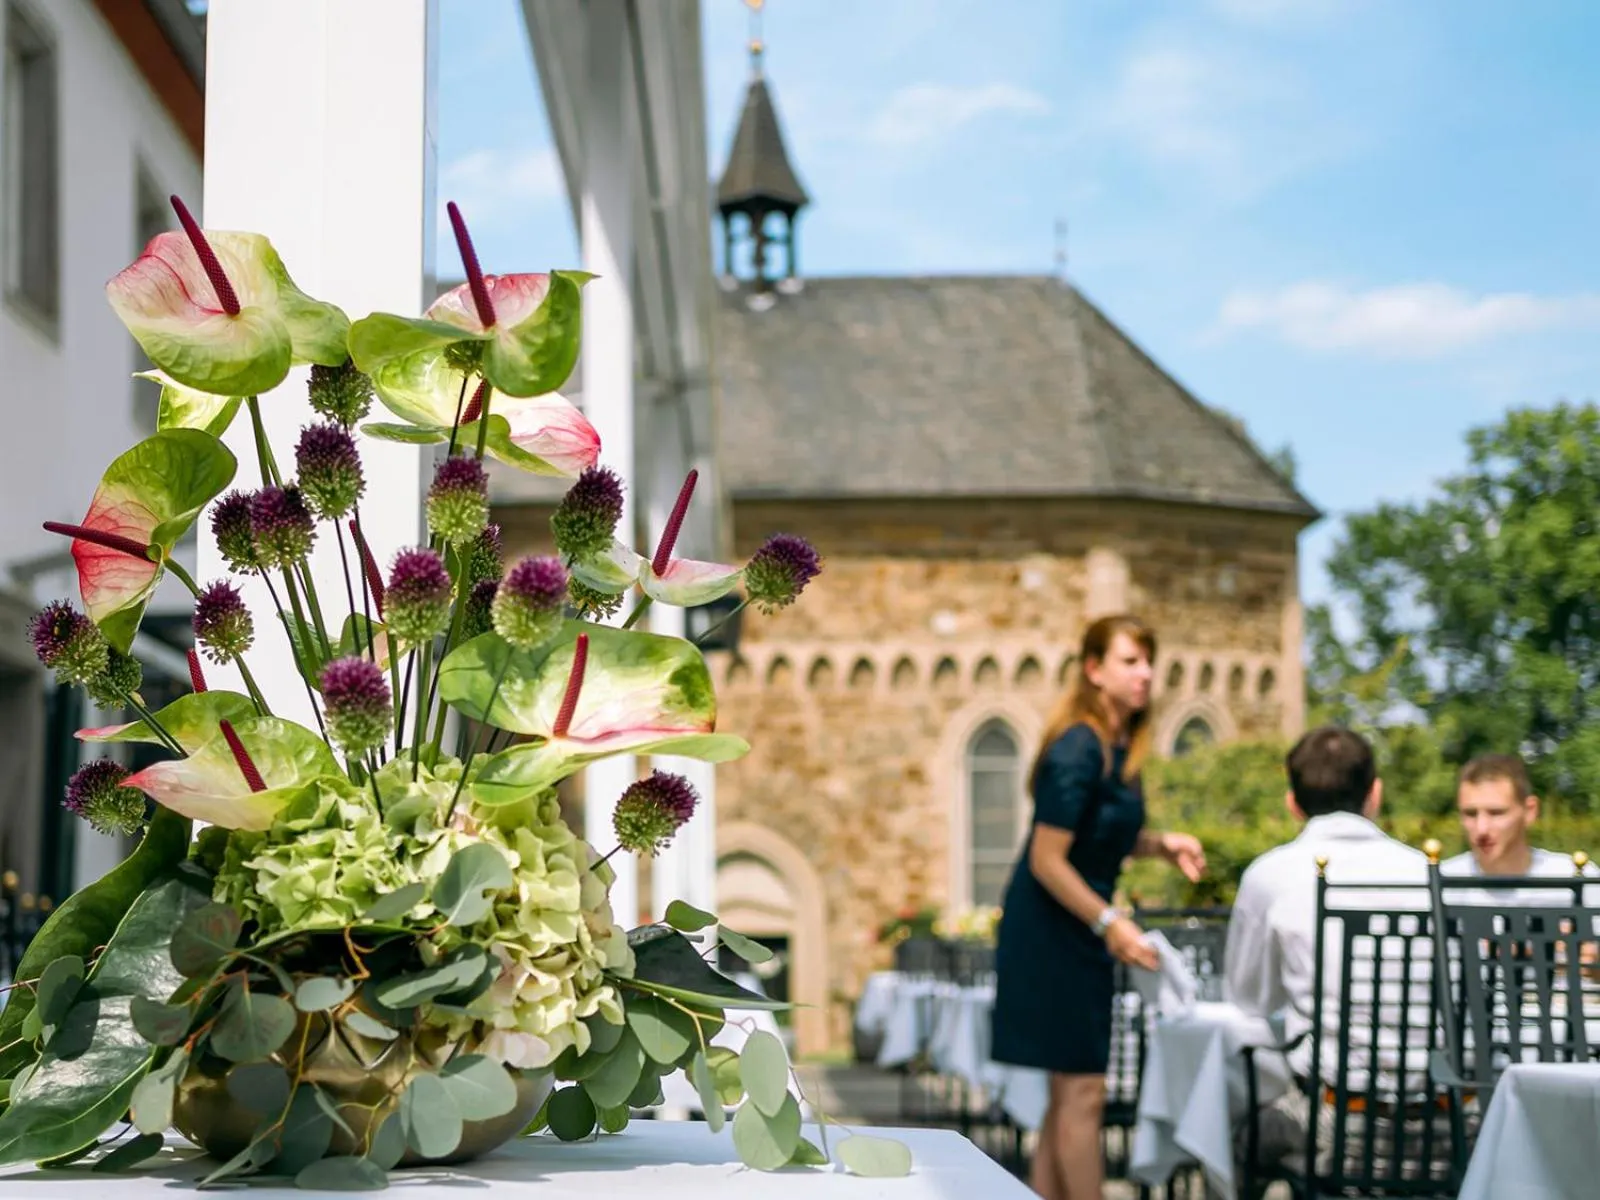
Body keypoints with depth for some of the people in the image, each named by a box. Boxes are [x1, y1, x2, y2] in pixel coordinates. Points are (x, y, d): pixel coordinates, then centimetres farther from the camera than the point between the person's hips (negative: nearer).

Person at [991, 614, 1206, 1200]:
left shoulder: (1119, 747, 7)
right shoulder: (1079, 750, -21)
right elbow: (1047, 860, -21)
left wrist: (1161, 843, 3)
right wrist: (1109, 923, -21)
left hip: (1076, 934, 10)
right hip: (1052, 935, -10)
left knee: (1069, 1095, 13)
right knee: (1082, 1092, -5)